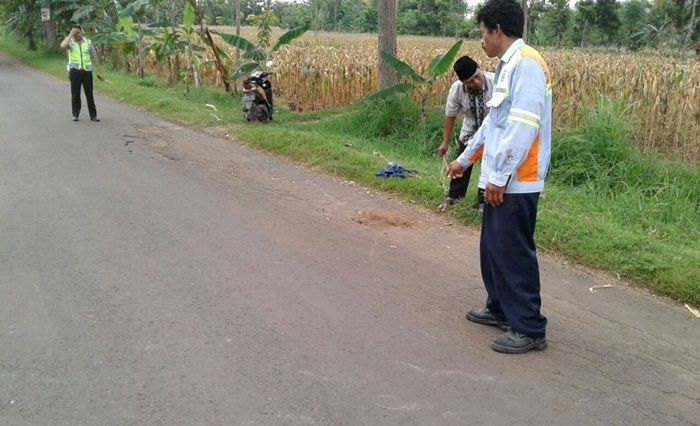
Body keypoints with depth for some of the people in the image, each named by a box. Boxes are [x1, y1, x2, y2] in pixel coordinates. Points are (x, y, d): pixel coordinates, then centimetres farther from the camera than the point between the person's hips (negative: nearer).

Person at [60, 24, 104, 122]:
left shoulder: (88, 42, 8)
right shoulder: (70, 42, 2)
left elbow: (94, 58, 11)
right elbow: (63, 45, -23)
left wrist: (99, 72, 8)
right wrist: (71, 34, -13)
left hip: (87, 71, 1)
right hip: (75, 71, -1)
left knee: (89, 94, 4)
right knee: (75, 94, 5)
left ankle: (93, 115, 9)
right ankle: (75, 114, 15)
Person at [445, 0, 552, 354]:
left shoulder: (526, 62, -15)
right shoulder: (507, 66, 15)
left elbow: (523, 126, -22)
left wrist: (499, 176, -20)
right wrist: (464, 159, 33)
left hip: (514, 183, -9)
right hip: (500, 180, 10)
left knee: (514, 253, -3)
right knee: (493, 248, 18)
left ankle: (529, 329, 7)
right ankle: (500, 308, 33)